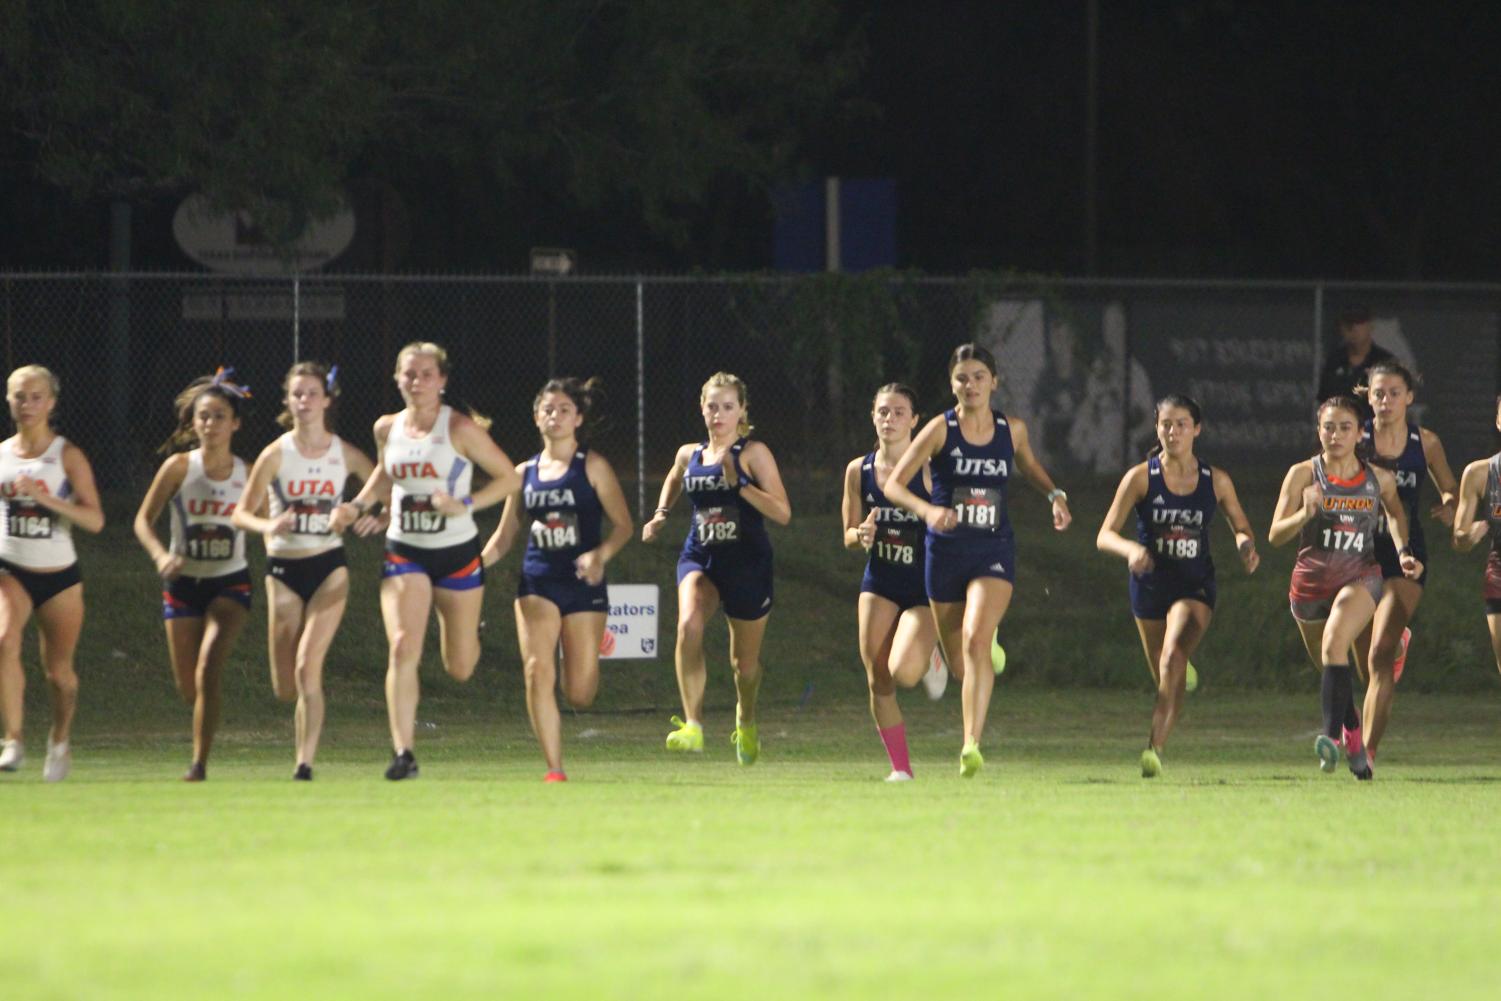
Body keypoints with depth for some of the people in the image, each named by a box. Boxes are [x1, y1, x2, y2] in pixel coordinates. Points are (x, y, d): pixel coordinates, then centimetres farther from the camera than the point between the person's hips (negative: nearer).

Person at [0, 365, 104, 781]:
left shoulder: (68, 456, -5)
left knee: (58, 670, 8)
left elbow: (95, 520, -14)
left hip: (60, 576, -1)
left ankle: (60, 739, 36)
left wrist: (44, 497, -23)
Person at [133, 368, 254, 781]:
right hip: (183, 582, 1)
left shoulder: (248, 473, -3)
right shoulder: (179, 467, -6)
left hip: (230, 582, -1)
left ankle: (199, 764, -20)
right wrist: (159, 554, -22)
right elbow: (143, 519, -5)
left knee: (209, 665, -23)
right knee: (188, 687, 4)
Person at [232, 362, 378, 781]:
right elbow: (240, 514, -5)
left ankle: (305, 762, -13)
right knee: (285, 688, 2)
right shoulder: (276, 455, -4)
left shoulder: (345, 454, -1)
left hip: (329, 567, -1)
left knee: (307, 667, -18)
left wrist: (378, 519, -14)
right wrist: (267, 525, -26)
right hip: (284, 569, 1)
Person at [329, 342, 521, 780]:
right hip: (404, 552, 2)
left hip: (457, 551, -2)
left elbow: (509, 478, -6)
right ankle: (403, 752, -19)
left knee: (459, 670, 10)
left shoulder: (460, 428, -11)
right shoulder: (387, 429, 2)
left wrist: (464, 505, -18)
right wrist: (359, 506, 6)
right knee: (403, 648, -19)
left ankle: (469, 634, 48)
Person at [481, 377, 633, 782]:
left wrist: (600, 555, -21)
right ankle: (554, 769, -12)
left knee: (579, 694, -1)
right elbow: (504, 536, 16)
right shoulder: (525, 473, 10)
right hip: (537, 583, 2)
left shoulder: (592, 467, 0)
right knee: (537, 670, -17)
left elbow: (623, 524, -2)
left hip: (583, 584, -2)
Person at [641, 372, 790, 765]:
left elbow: (782, 512, -13)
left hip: (747, 564, -2)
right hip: (700, 558, 2)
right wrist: (660, 515, 13)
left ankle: (746, 720, 45)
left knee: (744, 660, 11)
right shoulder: (688, 455, 7)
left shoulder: (753, 453, -5)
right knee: (688, 624, -29)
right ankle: (693, 726, -31)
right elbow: (673, 483, 32)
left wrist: (739, 483, -23)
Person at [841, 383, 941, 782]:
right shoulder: (858, 471, 3)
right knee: (877, 681, -4)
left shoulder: (929, 471, -10)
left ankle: (930, 657, 16)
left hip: (924, 587, -4)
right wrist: (861, 535, -12)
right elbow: (849, 536, 9)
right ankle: (900, 767, 10)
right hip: (879, 584, 4)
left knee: (903, 671, -22)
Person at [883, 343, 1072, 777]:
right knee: (959, 662, 10)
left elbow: (1029, 466, 25)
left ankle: (972, 745, -26)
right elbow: (893, 484, -10)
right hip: (946, 551, 0)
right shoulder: (941, 429, -6)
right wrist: (927, 510, -28)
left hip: (994, 551, 0)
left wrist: (1055, 494, 6)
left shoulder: (1012, 429, 3)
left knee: (976, 640, -23)